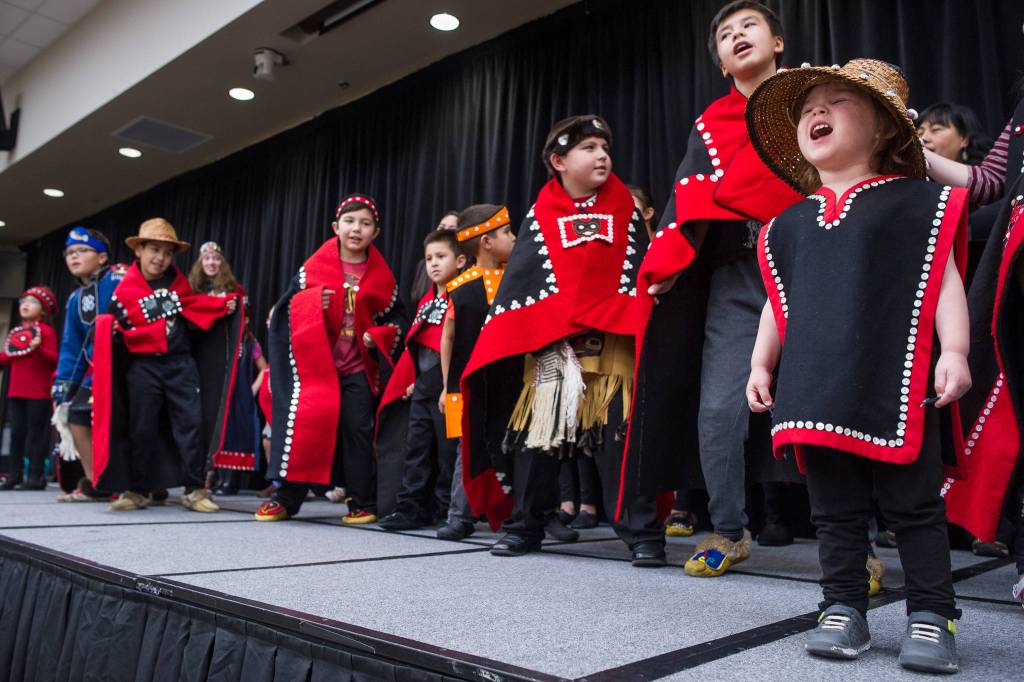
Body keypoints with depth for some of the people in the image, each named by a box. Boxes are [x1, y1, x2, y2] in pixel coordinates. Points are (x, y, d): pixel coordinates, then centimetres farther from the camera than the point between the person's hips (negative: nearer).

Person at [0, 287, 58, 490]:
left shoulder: (46, 331, -5)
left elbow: (53, 359, -14)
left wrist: (38, 349, -31)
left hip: (38, 393, -7)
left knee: (36, 433, -3)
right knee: (17, 433, 9)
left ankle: (36, 476, 2)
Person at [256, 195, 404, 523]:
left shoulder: (381, 276, 5)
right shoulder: (314, 267, 2)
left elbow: (394, 318, 10)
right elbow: (288, 306, 5)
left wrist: (376, 336, -9)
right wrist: (313, 304, -15)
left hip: (358, 366, 1)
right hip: (316, 362, 0)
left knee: (357, 430, 2)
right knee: (303, 422, -4)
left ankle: (363, 503, 11)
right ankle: (286, 498, 10)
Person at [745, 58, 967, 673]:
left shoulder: (919, 203, 4)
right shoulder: (788, 225, 15)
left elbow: (945, 283, 0)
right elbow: (779, 302, 18)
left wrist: (955, 351, -10)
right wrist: (762, 364, 14)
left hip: (896, 386, -3)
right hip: (818, 392, 4)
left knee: (914, 506, 5)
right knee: (836, 511, 10)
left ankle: (933, 616, 19)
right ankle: (844, 611, 22)